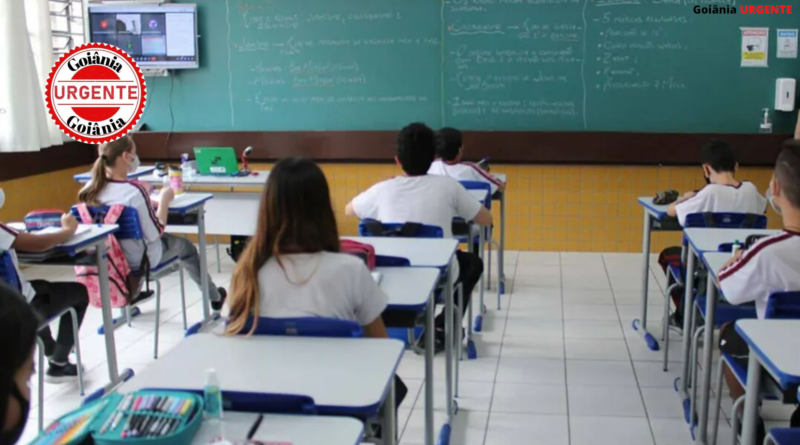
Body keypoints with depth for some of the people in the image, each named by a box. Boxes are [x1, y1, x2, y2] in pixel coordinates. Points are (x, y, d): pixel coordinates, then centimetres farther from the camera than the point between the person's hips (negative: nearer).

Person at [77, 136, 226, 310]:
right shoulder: (133, 191, -31)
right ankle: (214, 297, 40)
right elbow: (156, 233, -22)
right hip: (137, 261, -6)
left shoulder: (90, 189, -12)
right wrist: (164, 200, -9)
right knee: (184, 246, 21)